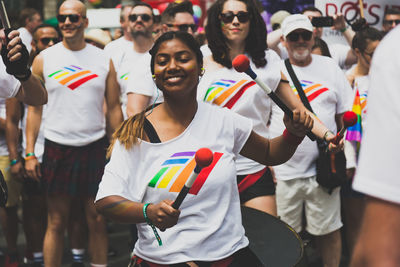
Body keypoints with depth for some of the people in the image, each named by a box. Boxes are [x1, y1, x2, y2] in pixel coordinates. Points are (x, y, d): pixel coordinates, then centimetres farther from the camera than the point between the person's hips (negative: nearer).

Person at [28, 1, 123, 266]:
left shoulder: (103, 59, 5)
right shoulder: (44, 59, 3)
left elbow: (113, 107, 7)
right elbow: (35, 107, 4)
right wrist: (29, 151, -4)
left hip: (95, 148, 1)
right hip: (57, 148, -1)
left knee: (97, 220, 6)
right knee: (56, 223, 3)